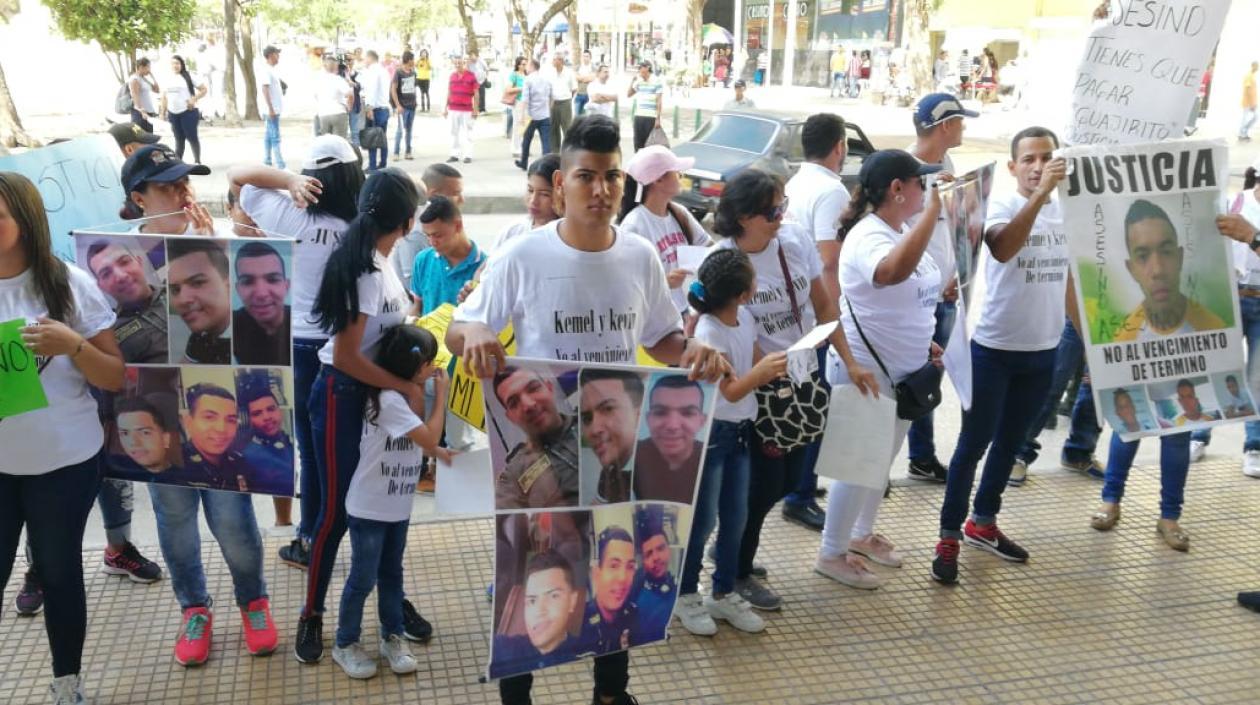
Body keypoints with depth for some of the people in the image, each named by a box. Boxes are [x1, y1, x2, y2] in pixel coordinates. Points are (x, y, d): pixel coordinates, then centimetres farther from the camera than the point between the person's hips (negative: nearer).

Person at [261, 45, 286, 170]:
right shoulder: (267, 71, -13)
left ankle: (267, 163, 16)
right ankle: (281, 166, -12)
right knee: (275, 138, -10)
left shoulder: (272, 71, 16)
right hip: (272, 110, -10)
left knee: (269, 136, 11)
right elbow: (265, 89, -20)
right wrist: (270, 108, -24)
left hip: (274, 109, 10)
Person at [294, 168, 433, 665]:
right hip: (343, 396, -8)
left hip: (377, 394, 8)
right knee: (337, 510, 2)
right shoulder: (366, 270, -22)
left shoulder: (379, 260, 5)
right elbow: (346, 356, -24)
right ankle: (312, 615, 19)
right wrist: (407, 388, -19)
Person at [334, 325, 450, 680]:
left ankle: (392, 637, 30)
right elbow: (429, 439, -23)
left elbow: (422, 440, 14)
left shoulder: (407, 395, 5)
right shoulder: (389, 399, -24)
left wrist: (441, 452, -4)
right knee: (363, 578, 4)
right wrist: (441, 393, -17)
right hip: (369, 508, -8)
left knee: (392, 573, 18)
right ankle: (346, 644, 21)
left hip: (398, 507, 8)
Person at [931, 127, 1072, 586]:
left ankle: (983, 523, 32)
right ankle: (949, 539, 8)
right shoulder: (1001, 206, -13)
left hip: (1043, 351, 6)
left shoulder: (1067, 212, 5)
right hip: (995, 349, -6)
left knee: (1010, 442, 17)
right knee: (973, 444, -1)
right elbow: (1002, 249, -37)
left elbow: (1067, 280, 14)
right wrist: (1040, 195, -45)